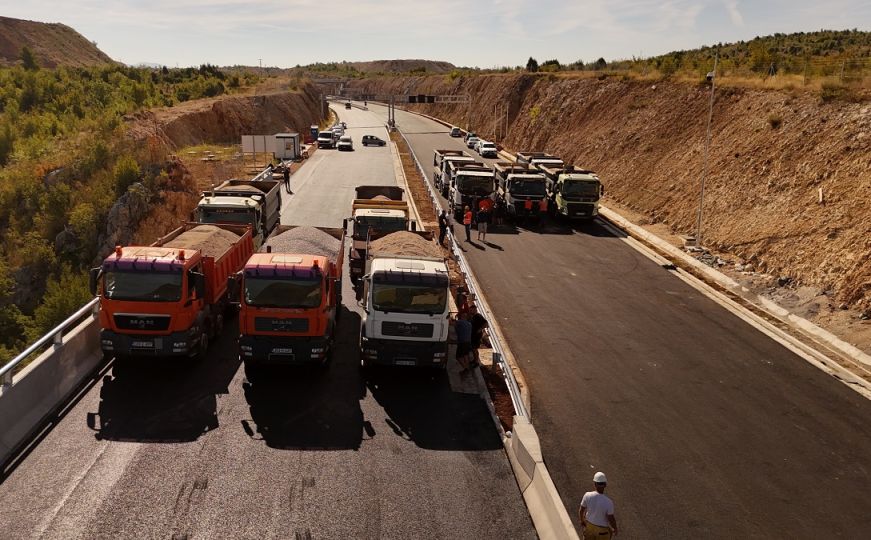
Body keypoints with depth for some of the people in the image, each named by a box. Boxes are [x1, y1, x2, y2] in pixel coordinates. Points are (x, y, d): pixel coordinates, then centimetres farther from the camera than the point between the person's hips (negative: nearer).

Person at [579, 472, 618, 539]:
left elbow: (581, 511, -11)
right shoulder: (608, 502, -35)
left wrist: (582, 520, 10)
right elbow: (611, 519, -23)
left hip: (589, 524, 3)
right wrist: (615, 528, -1)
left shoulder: (587, 495, -26)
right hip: (602, 529, -3)